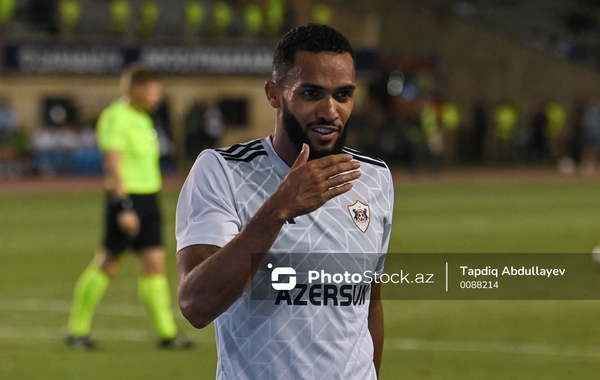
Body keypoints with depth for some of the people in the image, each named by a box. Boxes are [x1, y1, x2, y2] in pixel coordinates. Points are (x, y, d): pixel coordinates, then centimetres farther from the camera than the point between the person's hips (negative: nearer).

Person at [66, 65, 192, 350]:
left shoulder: (143, 118, 15)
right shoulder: (116, 118, -13)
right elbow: (114, 165, -19)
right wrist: (125, 208, -24)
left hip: (149, 197, 8)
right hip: (127, 198, -8)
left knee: (155, 262, 2)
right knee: (108, 264, -2)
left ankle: (167, 332, 0)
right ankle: (77, 329, 9)